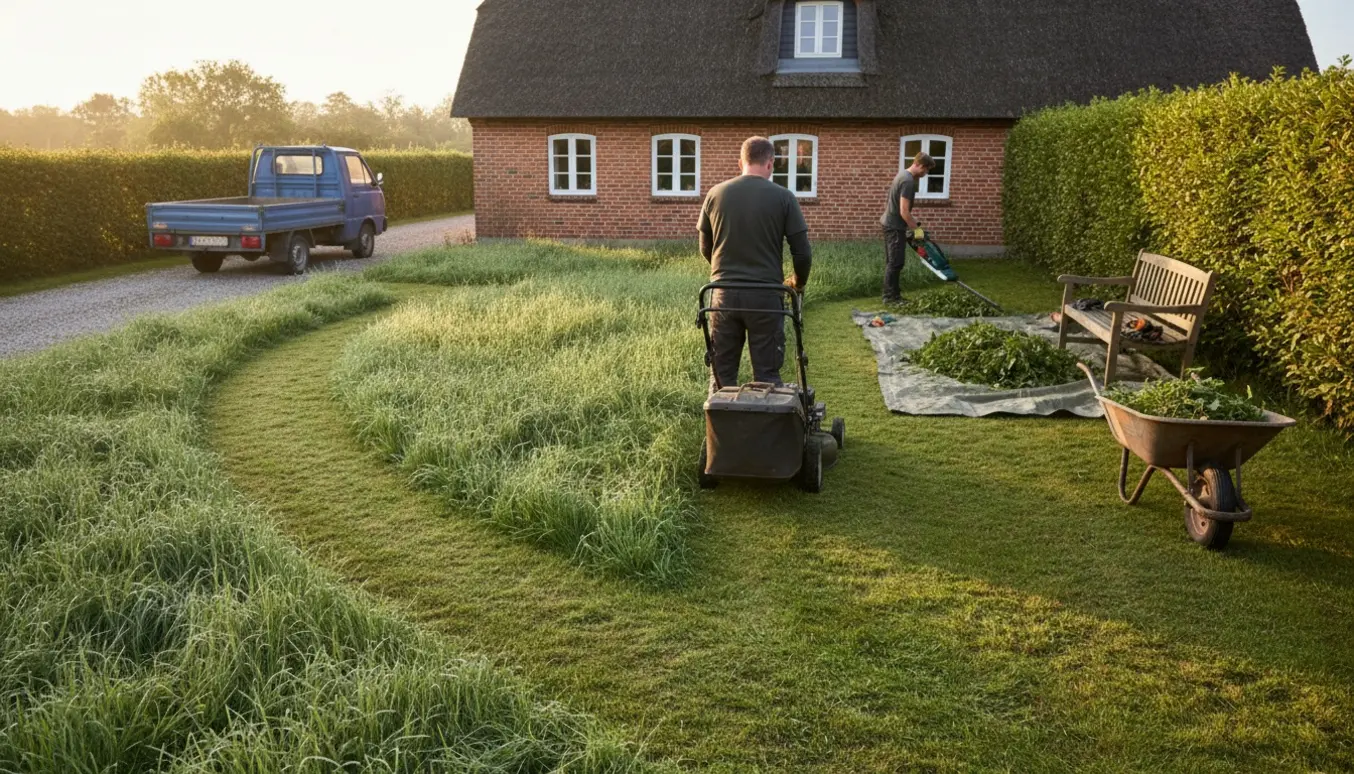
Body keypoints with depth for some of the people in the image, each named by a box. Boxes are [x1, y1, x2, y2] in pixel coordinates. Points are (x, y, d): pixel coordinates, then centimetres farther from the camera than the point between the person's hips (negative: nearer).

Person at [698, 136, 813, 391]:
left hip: (723, 295, 2)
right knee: (766, 375, 6)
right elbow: (803, 252, -3)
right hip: (766, 296, -2)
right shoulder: (783, 197, -3)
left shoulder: (715, 194, 4)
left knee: (722, 375, 11)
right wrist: (798, 283, 17)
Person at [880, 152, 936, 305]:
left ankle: (892, 294, 19)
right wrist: (916, 229, -15)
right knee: (895, 262, -5)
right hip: (895, 226, -10)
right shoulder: (908, 181, -21)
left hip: (890, 224, 10)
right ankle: (890, 297, -1)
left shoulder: (904, 174, 11)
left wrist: (912, 218, 18)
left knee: (892, 262, 13)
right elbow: (903, 212, -23)